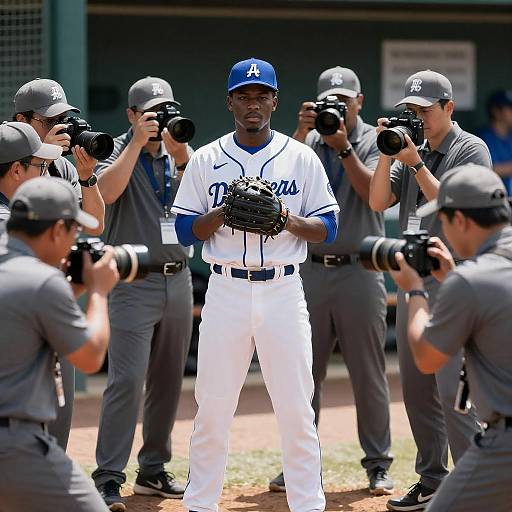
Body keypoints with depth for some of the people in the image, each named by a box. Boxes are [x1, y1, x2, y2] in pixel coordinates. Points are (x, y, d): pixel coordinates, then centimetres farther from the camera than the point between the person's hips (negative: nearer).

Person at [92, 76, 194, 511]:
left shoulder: (179, 155, 12)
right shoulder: (119, 151, 0)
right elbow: (107, 191, -20)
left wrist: (181, 152, -16)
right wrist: (138, 142, -19)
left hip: (178, 278, 5)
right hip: (133, 282, -5)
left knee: (168, 381, 10)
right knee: (127, 381, -13)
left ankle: (153, 470, 20)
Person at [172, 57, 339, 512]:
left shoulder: (301, 158, 5)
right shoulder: (206, 160, 6)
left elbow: (328, 227, 4)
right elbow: (186, 230, 5)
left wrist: (286, 219, -15)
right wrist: (226, 212, -13)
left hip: (283, 291, 0)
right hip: (226, 291, 0)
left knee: (297, 409, -1)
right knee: (212, 407, 3)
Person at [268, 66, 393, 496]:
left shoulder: (374, 142, 2)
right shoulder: (308, 140, 9)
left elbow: (373, 192, -14)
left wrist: (343, 147, -22)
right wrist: (302, 132, -19)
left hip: (360, 271, -2)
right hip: (311, 270, 3)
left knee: (369, 374, 1)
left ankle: (378, 465, 8)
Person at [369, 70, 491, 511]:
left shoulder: (471, 150, -4)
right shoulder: (411, 149, 15)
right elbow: (378, 202, 6)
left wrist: (415, 164, -17)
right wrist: (387, 154, -5)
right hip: (413, 278, 7)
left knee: (453, 391, -11)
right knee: (416, 388, 10)